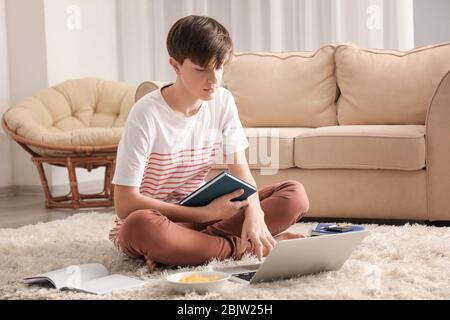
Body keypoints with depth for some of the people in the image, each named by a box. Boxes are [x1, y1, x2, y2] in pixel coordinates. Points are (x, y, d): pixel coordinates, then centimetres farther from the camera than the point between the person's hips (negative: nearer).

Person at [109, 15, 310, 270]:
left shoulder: (223, 102, -3)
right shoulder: (146, 115, -19)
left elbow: (241, 171, -4)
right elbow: (125, 204, -20)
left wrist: (254, 214, -27)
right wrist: (206, 214, -22)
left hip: (199, 212, 5)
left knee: (296, 194, -12)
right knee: (140, 226, -42)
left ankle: (190, 244, -22)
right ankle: (239, 246, -23)